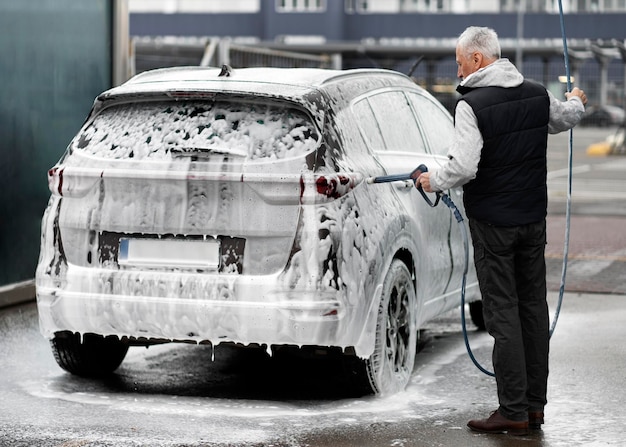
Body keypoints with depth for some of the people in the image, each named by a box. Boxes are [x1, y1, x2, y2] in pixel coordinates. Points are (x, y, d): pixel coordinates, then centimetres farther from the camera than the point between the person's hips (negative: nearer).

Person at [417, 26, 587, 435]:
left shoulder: (472, 105, -17)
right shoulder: (538, 96, 4)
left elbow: (464, 167, -24)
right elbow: (566, 118, 26)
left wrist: (433, 181, -5)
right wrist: (577, 102, 49)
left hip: (493, 223, -6)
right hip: (534, 217, 6)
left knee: (503, 313, -3)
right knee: (534, 306, 12)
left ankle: (514, 412, -2)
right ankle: (535, 404, 17)